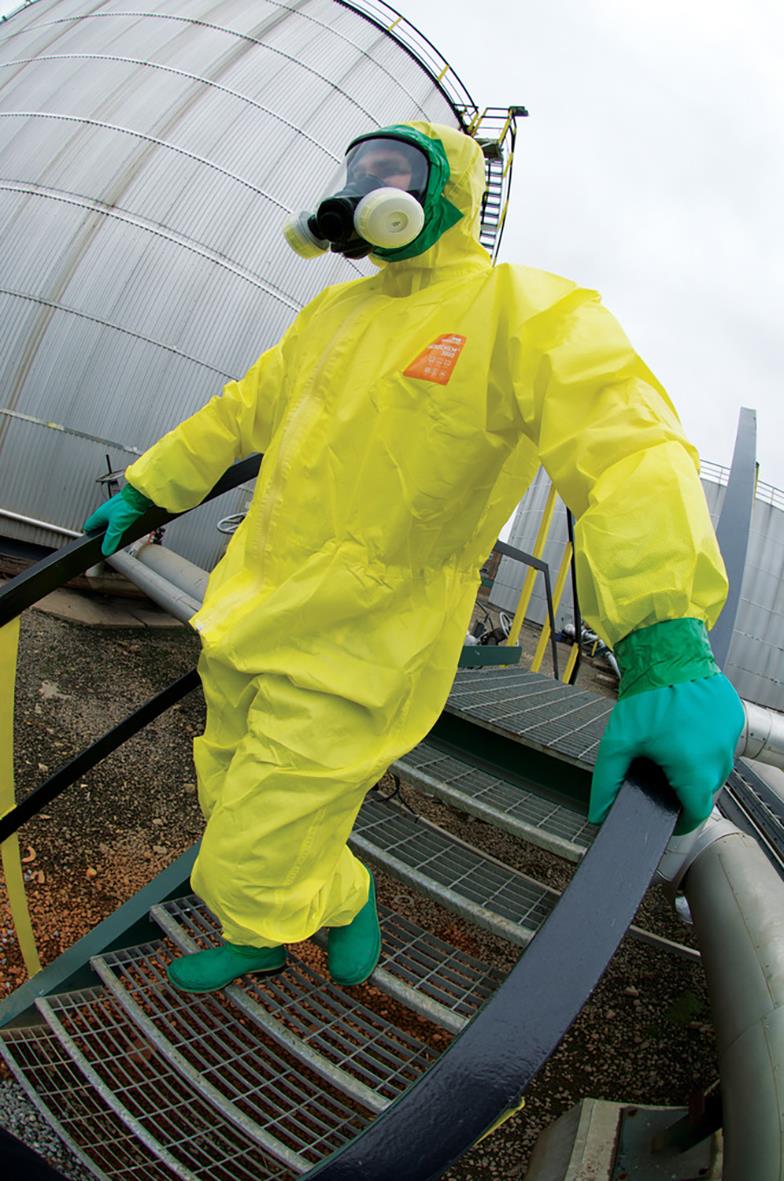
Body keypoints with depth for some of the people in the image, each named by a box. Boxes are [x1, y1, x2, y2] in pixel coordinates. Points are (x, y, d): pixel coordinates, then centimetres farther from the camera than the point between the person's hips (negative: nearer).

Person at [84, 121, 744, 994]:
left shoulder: (525, 313, -12)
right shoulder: (337, 311, 13)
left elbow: (627, 448, -28)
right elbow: (241, 412, 24)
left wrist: (668, 647, -44)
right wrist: (143, 491, 27)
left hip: (350, 659, -8)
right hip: (246, 625, 8)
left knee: (249, 871, 0)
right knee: (232, 811, 24)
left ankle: (345, 904, 34)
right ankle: (254, 945, 52)